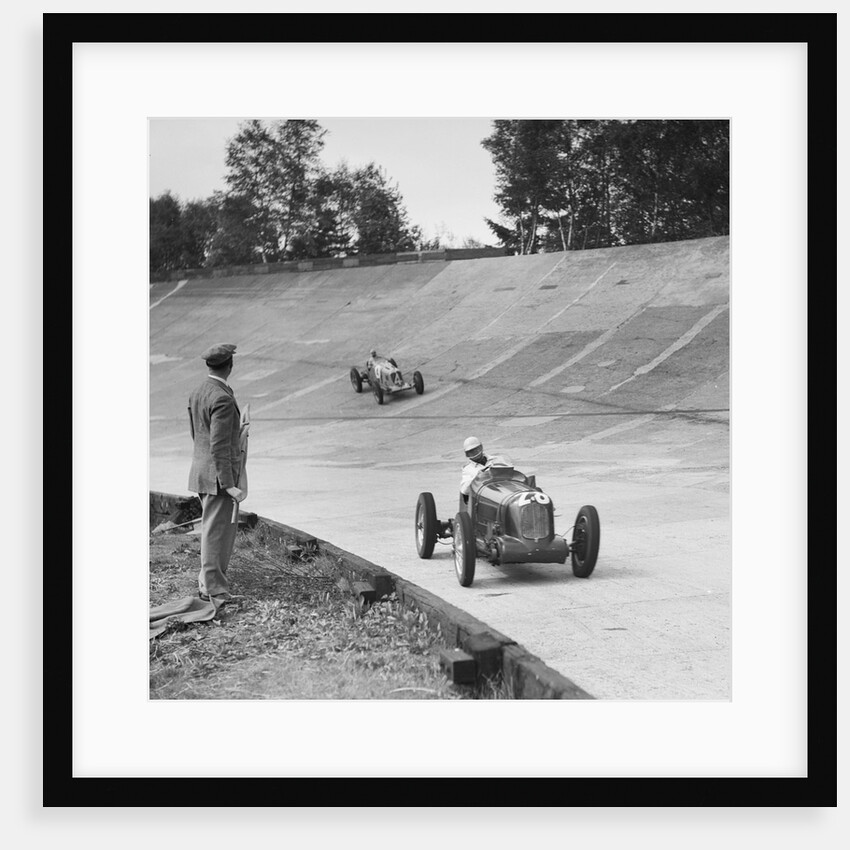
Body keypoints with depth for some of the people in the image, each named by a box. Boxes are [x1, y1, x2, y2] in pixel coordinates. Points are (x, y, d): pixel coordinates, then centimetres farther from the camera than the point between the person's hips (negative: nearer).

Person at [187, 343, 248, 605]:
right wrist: (229, 485, -21)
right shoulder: (222, 399, -19)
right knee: (217, 532, -3)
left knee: (217, 529, 18)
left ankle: (207, 584, 25)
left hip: (202, 472, 9)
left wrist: (235, 432, 26)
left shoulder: (197, 394, 10)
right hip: (218, 476, -9)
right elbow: (219, 447, -22)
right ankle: (214, 591, 3)